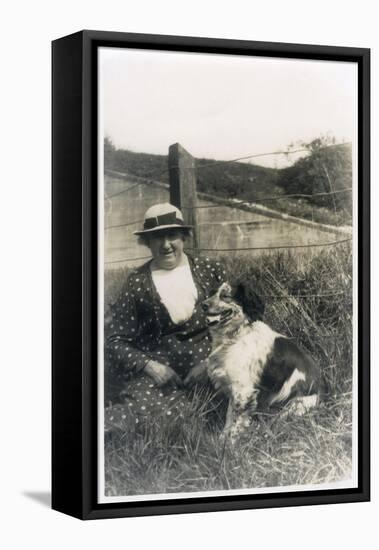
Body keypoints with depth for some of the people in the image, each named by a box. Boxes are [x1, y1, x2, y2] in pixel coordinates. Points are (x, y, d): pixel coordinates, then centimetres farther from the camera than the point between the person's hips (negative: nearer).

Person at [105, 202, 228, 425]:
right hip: (156, 370, -2)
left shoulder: (209, 270, 7)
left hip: (207, 365, 2)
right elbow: (116, 341, 5)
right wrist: (148, 365, -12)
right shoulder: (138, 283, 4)